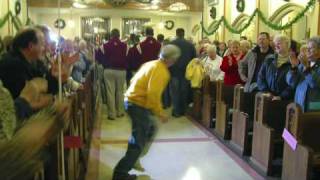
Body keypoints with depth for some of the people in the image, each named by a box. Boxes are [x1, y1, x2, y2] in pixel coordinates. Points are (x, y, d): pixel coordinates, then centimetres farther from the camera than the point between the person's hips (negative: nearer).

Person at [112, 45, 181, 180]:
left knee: (151, 129, 25)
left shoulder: (151, 64, 11)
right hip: (138, 104, -10)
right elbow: (153, 94, -28)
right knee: (138, 140, 1)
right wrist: (160, 113, -18)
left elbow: (134, 80, 18)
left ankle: (133, 159, 32)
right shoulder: (161, 71, -17)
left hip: (132, 99, 10)